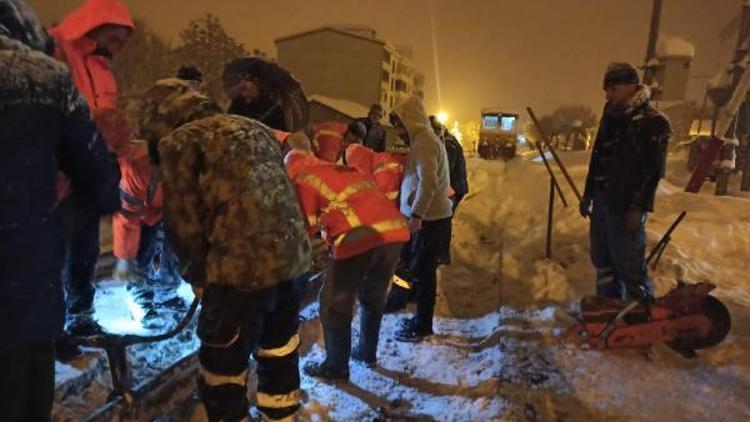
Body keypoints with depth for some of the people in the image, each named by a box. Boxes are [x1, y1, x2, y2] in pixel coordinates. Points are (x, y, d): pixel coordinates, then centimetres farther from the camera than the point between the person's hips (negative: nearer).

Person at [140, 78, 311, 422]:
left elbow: (182, 221, -4)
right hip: (290, 255, 8)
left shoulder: (178, 142, 2)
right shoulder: (253, 128, 21)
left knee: (222, 367, 12)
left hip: (239, 266, -7)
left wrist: (197, 276, 10)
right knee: (278, 350, 25)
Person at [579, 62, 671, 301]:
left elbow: (653, 169, -13)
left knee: (628, 264, -4)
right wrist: (588, 194, 17)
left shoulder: (652, 121, -9)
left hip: (626, 205, -7)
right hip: (602, 200, 8)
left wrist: (639, 207, -18)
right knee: (603, 261, 13)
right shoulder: (611, 116, 14)